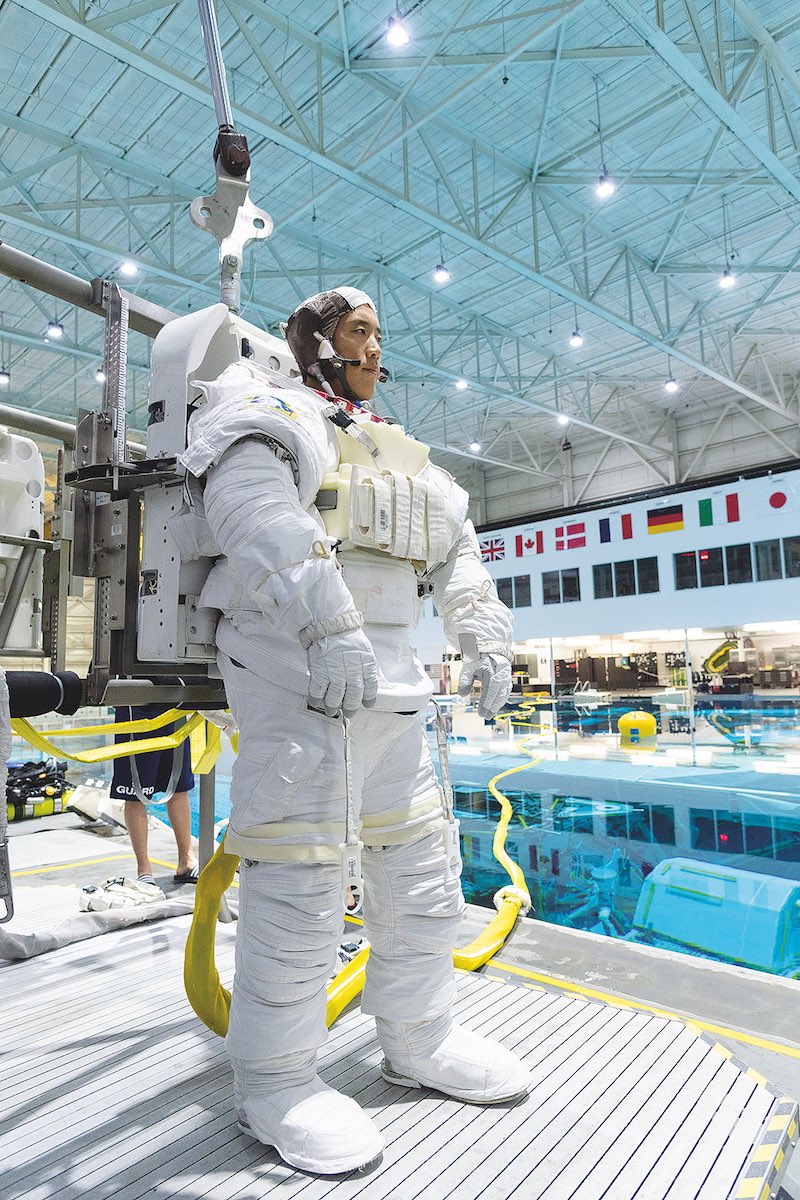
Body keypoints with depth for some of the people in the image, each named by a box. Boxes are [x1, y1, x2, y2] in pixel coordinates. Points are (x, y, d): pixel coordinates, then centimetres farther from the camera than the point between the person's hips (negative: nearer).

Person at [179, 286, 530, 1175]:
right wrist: (326, 622, -31)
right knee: (300, 868, -7)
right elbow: (254, 504, -18)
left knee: (419, 860, 12)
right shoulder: (263, 406, 4)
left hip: (384, 670, 9)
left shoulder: (393, 450, 28)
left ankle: (418, 1041, 30)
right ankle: (274, 1082, 13)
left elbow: (454, 543, 23)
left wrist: (485, 638, 9)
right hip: (294, 665, -8)